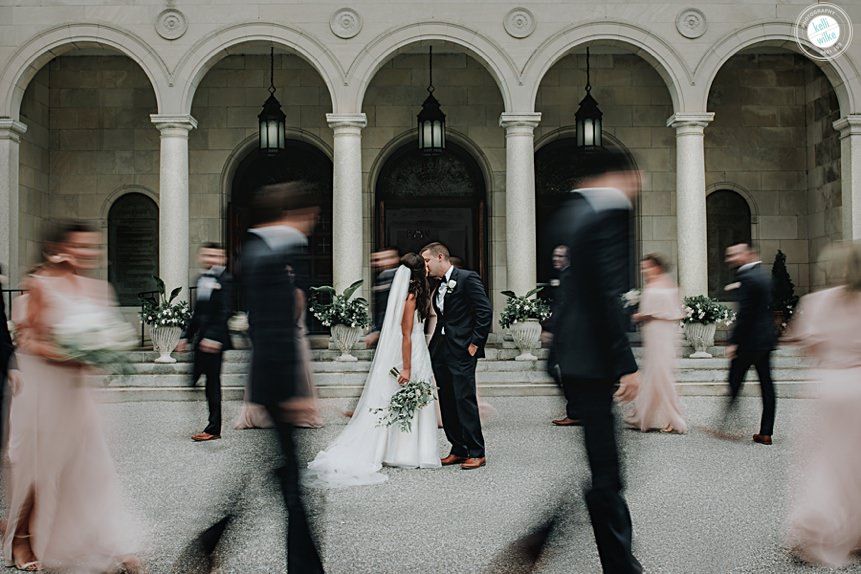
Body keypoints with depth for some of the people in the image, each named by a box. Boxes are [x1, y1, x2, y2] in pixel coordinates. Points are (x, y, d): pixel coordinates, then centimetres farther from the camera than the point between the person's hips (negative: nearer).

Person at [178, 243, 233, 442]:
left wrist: (213, 337, -22)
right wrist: (187, 336, 19)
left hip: (215, 339, -7)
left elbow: (225, 312, -15)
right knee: (211, 382, 8)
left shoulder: (225, 280, -8)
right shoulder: (203, 279, 16)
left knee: (213, 381, -3)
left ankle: (214, 429, 5)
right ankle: (213, 426, 14)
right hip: (202, 338, 7)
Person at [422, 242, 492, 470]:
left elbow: (485, 311, -12)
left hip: (462, 351, -8)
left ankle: (476, 453, -1)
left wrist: (475, 343, -13)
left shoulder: (467, 278, -7)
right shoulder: (438, 287, 18)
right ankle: (458, 449, 17)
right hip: (441, 352, 8)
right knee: (447, 403, 8)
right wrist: (433, 348, 11)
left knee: (465, 400, -8)